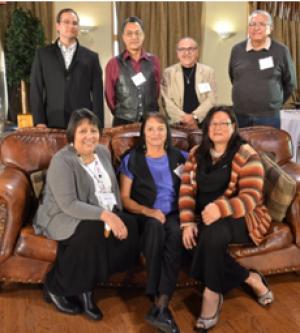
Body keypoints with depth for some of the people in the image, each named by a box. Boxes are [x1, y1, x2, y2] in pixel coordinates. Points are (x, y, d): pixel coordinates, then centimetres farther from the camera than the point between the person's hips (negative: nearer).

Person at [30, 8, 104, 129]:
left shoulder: (91, 57, 8)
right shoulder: (42, 54, 9)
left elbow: (97, 95, 4)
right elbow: (36, 90, 5)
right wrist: (39, 122, -5)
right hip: (53, 125, 0)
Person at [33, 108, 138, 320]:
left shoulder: (103, 152, 6)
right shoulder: (62, 161, -17)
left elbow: (114, 188, 10)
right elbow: (68, 204, -25)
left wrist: (115, 216, -8)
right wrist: (105, 215, -34)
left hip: (104, 214, 7)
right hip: (63, 217, -7)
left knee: (130, 225, -21)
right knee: (93, 231, -37)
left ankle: (86, 286, -7)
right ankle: (56, 287, -11)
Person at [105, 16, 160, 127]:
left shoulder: (154, 61, 5)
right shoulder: (114, 64, 0)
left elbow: (157, 91, 11)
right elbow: (110, 95, 7)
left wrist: (151, 113, 12)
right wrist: (122, 114, 10)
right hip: (123, 123, -1)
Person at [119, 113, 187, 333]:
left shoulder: (179, 157, 15)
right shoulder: (131, 160, 8)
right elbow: (124, 198, 3)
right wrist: (147, 211, -15)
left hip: (174, 214, 1)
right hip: (144, 216, -1)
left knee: (176, 232, -35)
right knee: (155, 226, -37)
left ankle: (161, 306, -36)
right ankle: (159, 301, -31)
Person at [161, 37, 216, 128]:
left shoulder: (208, 72, 10)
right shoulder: (168, 72, 9)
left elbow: (211, 99, 2)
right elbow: (166, 100, 1)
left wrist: (195, 117, -10)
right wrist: (183, 117, -11)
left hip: (202, 123, 1)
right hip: (176, 124, 0)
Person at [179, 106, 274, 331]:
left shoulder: (247, 155, -5)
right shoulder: (196, 154, 10)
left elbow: (251, 196, -15)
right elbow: (186, 190, 3)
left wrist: (221, 209, -33)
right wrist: (187, 222, -13)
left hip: (239, 218, -4)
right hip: (204, 218, 4)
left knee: (212, 233, -35)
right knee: (202, 240, -30)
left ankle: (212, 294, -15)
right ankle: (251, 279, -12)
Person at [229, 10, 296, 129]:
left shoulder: (281, 50, -3)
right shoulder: (237, 49, 4)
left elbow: (290, 83, 7)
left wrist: (275, 103, 13)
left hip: (269, 117, -2)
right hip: (239, 115, 2)